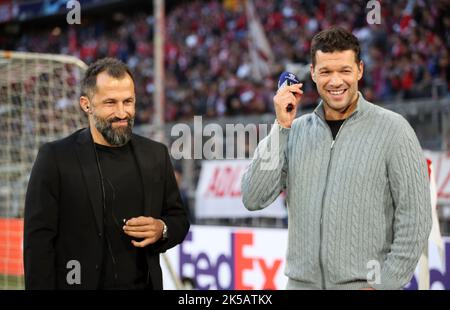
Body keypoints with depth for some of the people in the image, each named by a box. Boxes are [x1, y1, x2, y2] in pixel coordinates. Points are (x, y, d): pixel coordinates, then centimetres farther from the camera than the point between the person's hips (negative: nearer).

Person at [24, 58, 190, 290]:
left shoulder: (156, 155, 3)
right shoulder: (55, 158, -8)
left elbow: (178, 218, 11)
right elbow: (38, 240, -9)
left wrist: (162, 230, -9)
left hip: (144, 284, 4)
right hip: (79, 282, -3)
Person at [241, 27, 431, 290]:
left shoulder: (392, 129, -6)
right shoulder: (294, 131, 4)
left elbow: (414, 219, -8)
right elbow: (254, 199, -5)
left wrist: (383, 285, -11)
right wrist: (282, 126, -9)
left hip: (363, 284, -3)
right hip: (302, 282, 3)